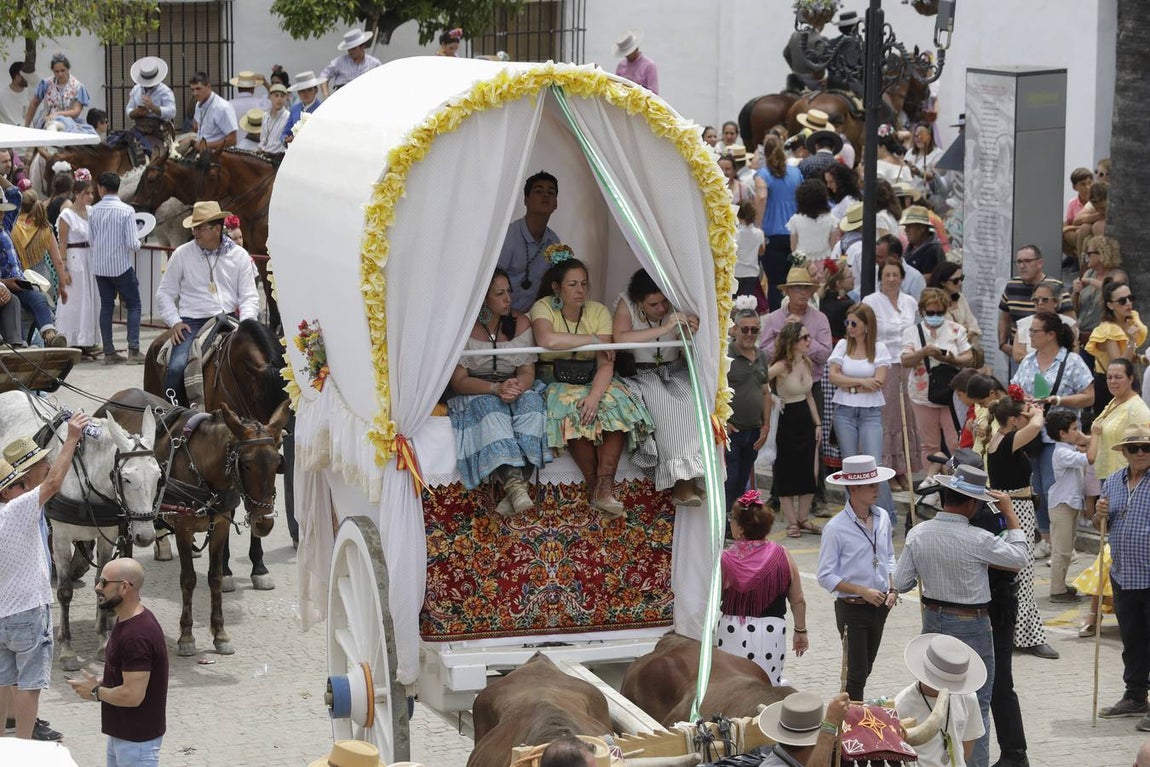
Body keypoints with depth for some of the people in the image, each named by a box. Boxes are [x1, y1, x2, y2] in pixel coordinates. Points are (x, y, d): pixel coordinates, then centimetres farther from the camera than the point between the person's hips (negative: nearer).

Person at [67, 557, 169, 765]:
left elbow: (132, 695, -28)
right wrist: (100, 681, 4)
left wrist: (96, 692, -13)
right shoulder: (127, 621, 7)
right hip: (120, 732, 10)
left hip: (138, 739, -10)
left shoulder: (137, 636, -26)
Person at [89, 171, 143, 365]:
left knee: (106, 306, 11)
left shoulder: (94, 211, -3)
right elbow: (132, 244, -15)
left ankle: (109, 352, 10)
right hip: (121, 266, -3)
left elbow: (91, 240, 4)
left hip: (100, 267, 3)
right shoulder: (126, 211, -13)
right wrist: (138, 243, 7)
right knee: (133, 305, 6)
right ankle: (133, 349, -4)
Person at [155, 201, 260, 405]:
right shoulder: (182, 254, 7)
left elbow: (249, 296, 7)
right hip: (192, 322, -1)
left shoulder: (239, 256, 8)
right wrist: (174, 321, -5)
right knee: (177, 367, -25)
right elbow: (164, 293, 11)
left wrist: (246, 323, -11)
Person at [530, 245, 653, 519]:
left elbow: (606, 363, -11)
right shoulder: (543, 308, -8)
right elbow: (546, 339, -32)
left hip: (593, 380, 2)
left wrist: (594, 395, -31)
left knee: (616, 404, -29)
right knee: (573, 407, -34)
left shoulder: (599, 312, -2)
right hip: (557, 381, -2)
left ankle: (604, 488, -35)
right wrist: (594, 339, -22)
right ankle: (596, 485, -30)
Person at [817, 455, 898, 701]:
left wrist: (892, 590, 0)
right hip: (852, 608, -6)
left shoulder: (882, 518, 2)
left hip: (879, 606, 6)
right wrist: (863, 591, -21)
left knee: (865, 669, 16)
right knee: (857, 673, -5)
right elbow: (826, 576, -14)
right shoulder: (836, 528, -17)